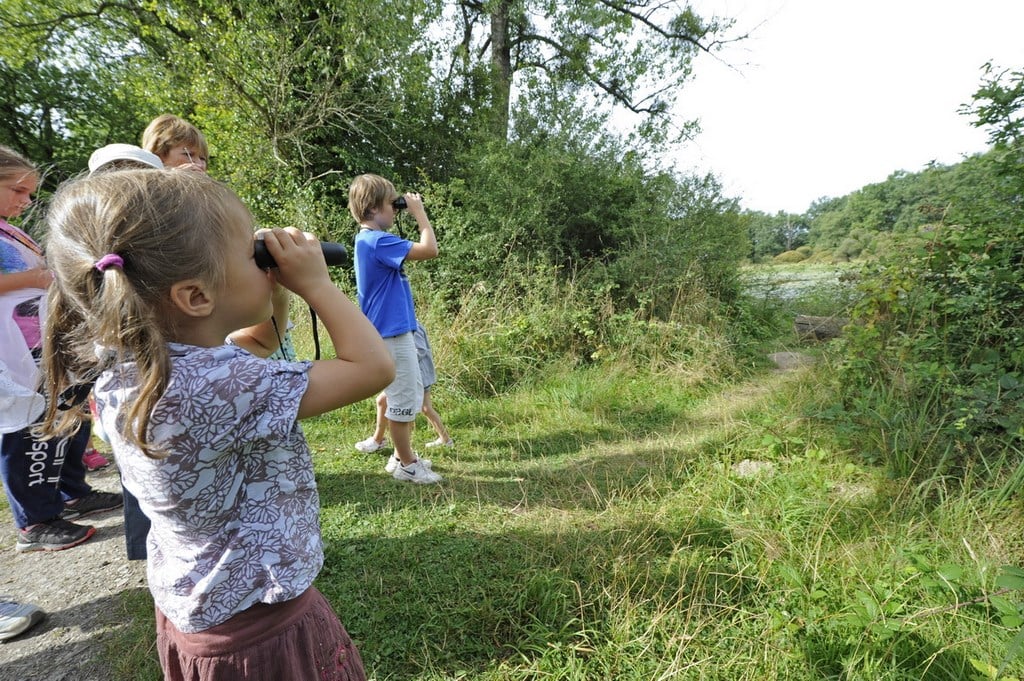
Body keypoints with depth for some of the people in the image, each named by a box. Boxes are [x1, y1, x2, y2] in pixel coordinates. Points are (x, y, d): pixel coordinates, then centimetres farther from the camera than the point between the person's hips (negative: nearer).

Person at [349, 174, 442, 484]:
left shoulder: (372, 240, 13)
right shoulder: (378, 241, -19)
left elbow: (417, 250, 23)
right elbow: (430, 250, -23)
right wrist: (419, 212, -13)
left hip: (395, 330, 11)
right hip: (391, 333, -11)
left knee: (413, 394, 19)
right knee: (402, 399, 2)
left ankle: (403, 456, 32)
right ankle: (405, 464, 17)